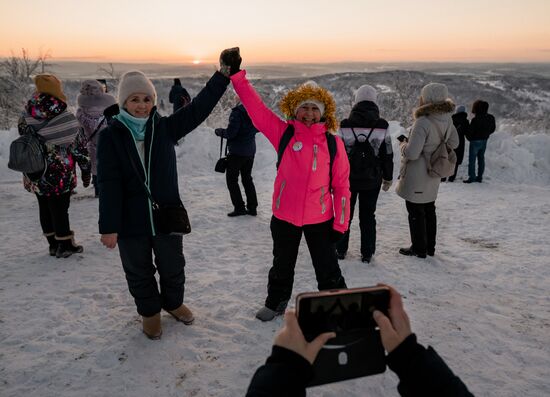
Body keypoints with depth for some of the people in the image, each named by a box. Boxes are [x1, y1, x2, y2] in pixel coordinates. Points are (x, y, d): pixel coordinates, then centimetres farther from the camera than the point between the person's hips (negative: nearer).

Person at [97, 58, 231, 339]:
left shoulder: (165, 127, -3)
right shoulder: (111, 136, -8)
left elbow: (199, 107, -11)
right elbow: (108, 183, -12)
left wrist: (223, 75, -19)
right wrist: (108, 226, -15)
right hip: (131, 221, -1)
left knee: (172, 266, 18)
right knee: (139, 271, 16)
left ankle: (173, 302, 46)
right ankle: (150, 311, 40)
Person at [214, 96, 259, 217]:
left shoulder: (237, 112, -19)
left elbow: (230, 133, -21)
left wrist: (219, 131, -3)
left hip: (237, 151, -7)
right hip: (250, 151, 7)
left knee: (231, 179, 5)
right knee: (247, 178, 17)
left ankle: (239, 207, 1)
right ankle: (252, 207, 17)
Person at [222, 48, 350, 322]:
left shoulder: (333, 143, -6)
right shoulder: (284, 133, -6)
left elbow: (341, 185, -3)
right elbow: (256, 108, -14)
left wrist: (340, 224, -4)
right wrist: (236, 75, -23)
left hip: (320, 219, -1)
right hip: (285, 216, 1)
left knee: (327, 269, 11)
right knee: (282, 265, 22)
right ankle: (276, 303, 45)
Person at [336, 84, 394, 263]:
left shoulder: (345, 126, -11)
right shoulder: (382, 127, -7)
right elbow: (387, 156, -1)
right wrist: (388, 178, 11)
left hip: (347, 178, -1)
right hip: (372, 180, 1)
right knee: (368, 215, 12)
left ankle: (341, 250, 23)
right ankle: (367, 253, 18)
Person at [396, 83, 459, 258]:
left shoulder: (423, 122, -27)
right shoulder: (447, 119, -2)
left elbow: (412, 153, -28)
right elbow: (454, 143, 13)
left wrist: (403, 144, -8)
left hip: (416, 176, -8)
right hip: (433, 175, 8)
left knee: (416, 211, 7)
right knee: (429, 209, 20)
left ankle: (419, 249, 18)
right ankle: (430, 247, 32)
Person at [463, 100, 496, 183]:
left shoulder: (475, 119, -22)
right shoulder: (491, 118, 0)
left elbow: (470, 131, -16)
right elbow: (493, 129, 12)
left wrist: (469, 138, 3)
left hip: (475, 141, -7)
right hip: (484, 141, 7)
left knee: (472, 159, 0)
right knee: (481, 158, 14)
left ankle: (472, 177, -1)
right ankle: (480, 177, 18)